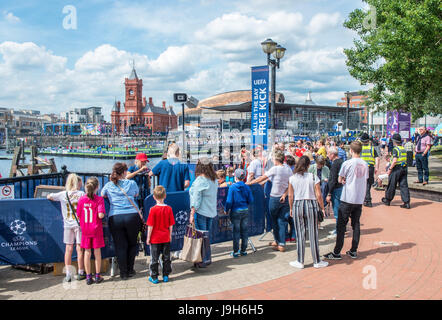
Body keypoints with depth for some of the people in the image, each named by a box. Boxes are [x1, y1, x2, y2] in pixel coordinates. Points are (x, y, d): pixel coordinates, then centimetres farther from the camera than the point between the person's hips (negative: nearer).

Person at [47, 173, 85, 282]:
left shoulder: (63, 194, 3)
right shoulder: (81, 194, -4)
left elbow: (48, 196, 13)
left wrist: (57, 200, 28)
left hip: (67, 224, 2)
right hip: (79, 223, -2)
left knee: (69, 249, 7)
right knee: (79, 248, 5)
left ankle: (68, 274, 7)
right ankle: (81, 273, 12)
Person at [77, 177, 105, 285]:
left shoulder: (82, 199, -4)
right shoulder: (99, 199, -11)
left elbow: (78, 215, -1)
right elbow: (100, 215, -20)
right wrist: (103, 213, 2)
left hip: (85, 230, 2)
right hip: (96, 229, -2)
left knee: (87, 252, 9)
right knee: (97, 252, 8)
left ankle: (88, 277, 14)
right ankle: (97, 276, 15)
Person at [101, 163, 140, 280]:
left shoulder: (108, 185, 6)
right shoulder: (131, 183, 4)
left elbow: (102, 195, 24)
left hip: (115, 218, 1)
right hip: (132, 216, -1)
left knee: (120, 246, 8)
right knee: (132, 244, 16)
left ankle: (123, 273, 11)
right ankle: (130, 270, 21)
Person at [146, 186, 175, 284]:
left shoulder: (153, 209, -14)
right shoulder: (169, 209, -5)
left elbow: (150, 226, -12)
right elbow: (171, 225, 1)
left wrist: (148, 237, -2)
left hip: (155, 238, -3)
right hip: (166, 238, 3)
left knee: (154, 258, 7)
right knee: (166, 257, 13)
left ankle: (154, 277, 13)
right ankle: (166, 276, 20)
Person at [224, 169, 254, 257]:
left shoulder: (232, 187, -12)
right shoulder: (247, 187, -2)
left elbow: (229, 201, -13)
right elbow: (250, 200, 2)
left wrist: (226, 210, 1)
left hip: (235, 211, -3)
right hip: (245, 211, 3)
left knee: (236, 232, 4)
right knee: (244, 231, 12)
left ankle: (235, 252, 8)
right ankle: (243, 250, 20)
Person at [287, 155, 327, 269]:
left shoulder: (292, 178, -2)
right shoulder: (314, 177, -5)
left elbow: (290, 196, 1)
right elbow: (318, 195, -5)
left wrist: (291, 208, 14)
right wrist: (322, 208, 7)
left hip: (297, 205, 1)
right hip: (311, 205, -1)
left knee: (300, 234, 8)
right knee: (313, 234, 7)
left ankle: (300, 262, 14)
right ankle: (317, 261, 17)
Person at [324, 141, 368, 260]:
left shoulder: (347, 163, -12)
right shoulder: (365, 164, 5)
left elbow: (340, 180, -3)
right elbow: (365, 181, 14)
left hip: (347, 199, -5)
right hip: (360, 199, 5)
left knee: (341, 225, 0)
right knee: (356, 225, 12)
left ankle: (337, 252, 3)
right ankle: (353, 251, 17)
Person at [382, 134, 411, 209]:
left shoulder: (396, 149, -14)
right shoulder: (403, 149, 10)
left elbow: (395, 161, -21)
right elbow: (405, 159, 17)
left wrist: (390, 169, -15)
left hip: (396, 169, -7)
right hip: (404, 169, 7)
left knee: (391, 185, 7)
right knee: (404, 185, 5)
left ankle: (387, 200, 22)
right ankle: (407, 202, 1)